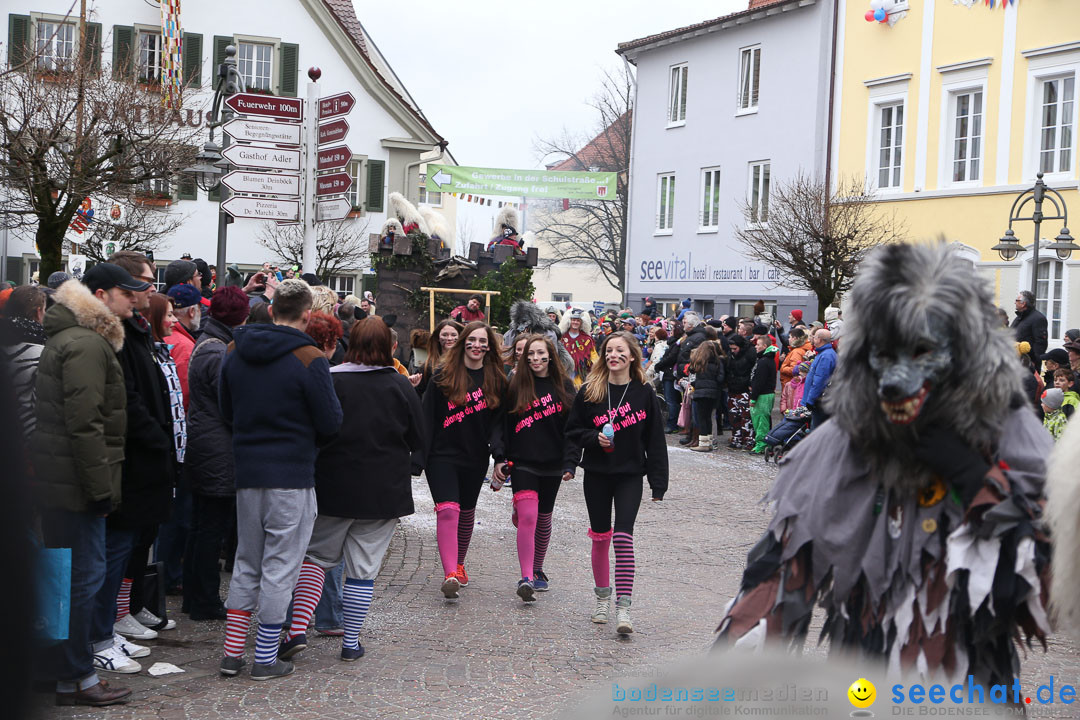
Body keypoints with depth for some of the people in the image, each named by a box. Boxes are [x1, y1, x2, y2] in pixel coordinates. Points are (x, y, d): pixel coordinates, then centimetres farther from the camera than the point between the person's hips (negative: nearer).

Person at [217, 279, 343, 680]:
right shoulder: (308, 359, -14)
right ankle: (266, 659, 7)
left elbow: (227, 411, 14)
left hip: (246, 471, 6)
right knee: (280, 567, 3)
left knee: (246, 564, 16)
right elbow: (331, 422, -10)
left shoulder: (235, 352, 4)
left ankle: (232, 653, 16)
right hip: (292, 476, -5)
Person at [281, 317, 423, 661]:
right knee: (363, 568, 8)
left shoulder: (330, 381, -9)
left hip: (333, 489, 0)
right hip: (385, 492, 0)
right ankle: (351, 642, 12)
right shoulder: (400, 386, -4)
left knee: (316, 557, 12)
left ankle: (298, 629, -2)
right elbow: (418, 440, 4)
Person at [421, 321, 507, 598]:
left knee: (467, 511, 16)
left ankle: (459, 563, 35)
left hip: (476, 458, 4)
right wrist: (421, 454, -11)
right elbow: (427, 415, -5)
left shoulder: (496, 380, 4)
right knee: (448, 510, -18)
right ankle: (450, 574, -26)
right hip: (442, 455, -4)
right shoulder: (443, 375, -4)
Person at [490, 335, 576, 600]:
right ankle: (526, 578, -22)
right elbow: (500, 423, 3)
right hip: (522, 461, -2)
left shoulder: (564, 386, 5)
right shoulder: (516, 386, 1)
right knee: (528, 517, -17)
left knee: (544, 518, 13)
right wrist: (499, 457, -6)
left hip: (552, 463, 2)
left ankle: (537, 569, 31)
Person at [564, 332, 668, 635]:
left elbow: (655, 441, 1)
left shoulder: (644, 394, -2)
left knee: (623, 537, -14)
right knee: (600, 538, 10)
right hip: (597, 474, 2)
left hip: (630, 476, -2)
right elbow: (573, 430, 7)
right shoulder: (589, 391, 1)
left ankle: (623, 607, -15)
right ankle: (602, 598, 29)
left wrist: (658, 484, -2)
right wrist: (594, 438, -14)